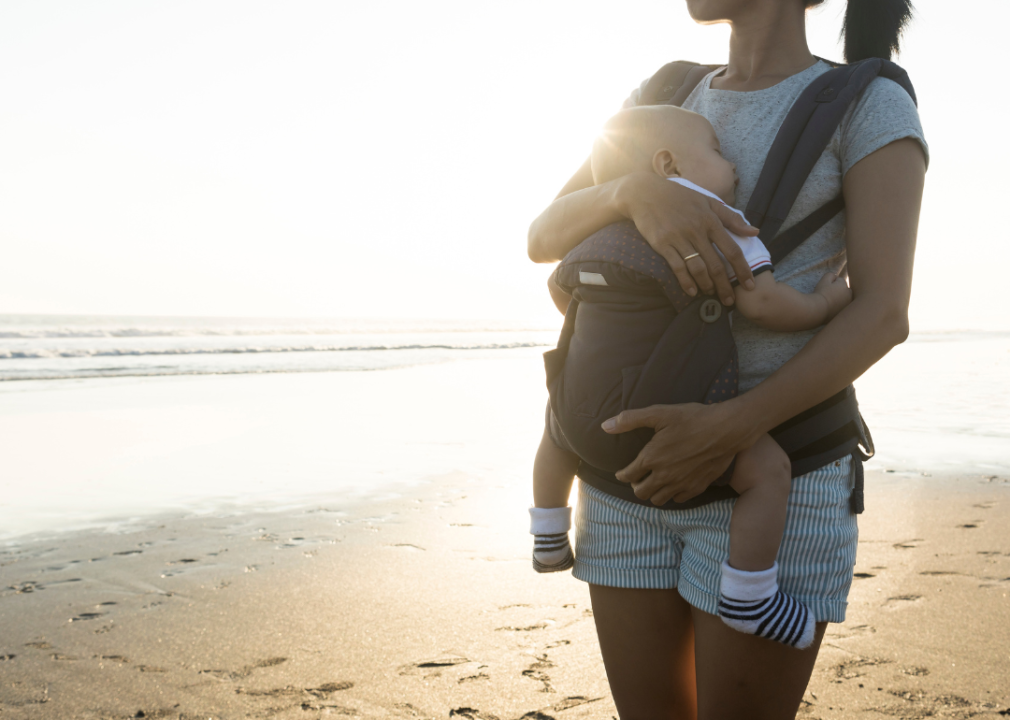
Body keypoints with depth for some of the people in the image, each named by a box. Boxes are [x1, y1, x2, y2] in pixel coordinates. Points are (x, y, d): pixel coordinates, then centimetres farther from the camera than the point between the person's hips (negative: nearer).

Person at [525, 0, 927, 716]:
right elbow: (544, 239, 3)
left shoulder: (874, 107, -2)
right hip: (640, 462, 5)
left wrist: (729, 429, -26)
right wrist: (636, 192, -20)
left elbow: (883, 314, -13)